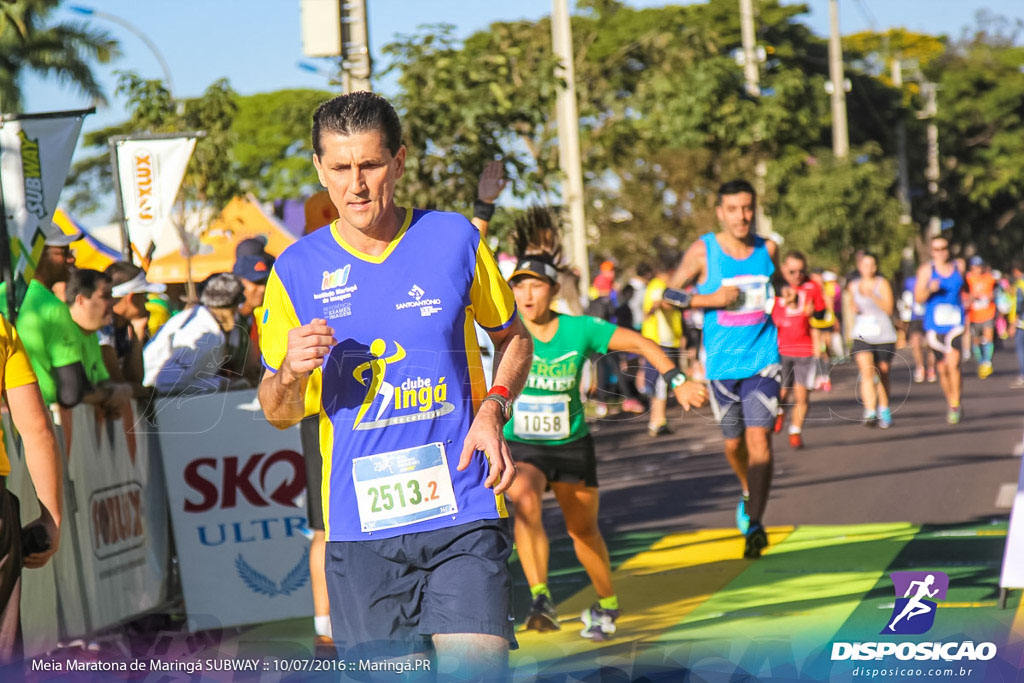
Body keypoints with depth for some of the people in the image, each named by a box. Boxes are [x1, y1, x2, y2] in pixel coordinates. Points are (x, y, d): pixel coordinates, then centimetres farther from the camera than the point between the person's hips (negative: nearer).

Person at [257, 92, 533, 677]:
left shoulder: (455, 239, 2)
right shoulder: (296, 271, 3)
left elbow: (515, 338, 17)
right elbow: (278, 414, 11)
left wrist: (493, 410, -2)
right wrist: (290, 371, -12)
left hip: (462, 515, -1)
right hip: (360, 526, 1)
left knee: (477, 666, -16)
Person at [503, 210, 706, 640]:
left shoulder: (580, 330, -13)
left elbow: (641, 344, -5)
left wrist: (678, 382, -19)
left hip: (572, 445, 1)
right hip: (520, 447, -1)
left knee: (583, 529, 13)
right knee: (525, 503, -31)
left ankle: (606, 604, 38)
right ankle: (541, 599, -30)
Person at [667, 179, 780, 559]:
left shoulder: (768, 250, 3)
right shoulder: (703, 252, -6)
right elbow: (669, 295, -4)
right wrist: (712, 299, -15)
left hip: (762, 359, 0)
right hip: (721, 363, 0)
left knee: (759, 438, -15)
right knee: (734, 443, 13)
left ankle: (755, 523, -15)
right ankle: (749, 492, 44)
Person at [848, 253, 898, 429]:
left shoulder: (882, 284, -1)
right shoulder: (853, 286, 9)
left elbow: (888, 309, -9)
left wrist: (873, 296, -21)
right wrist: (854, 310, 2)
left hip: (884, 336, -1)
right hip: (862, 336, 1)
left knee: (882, 374, 10)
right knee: (866, 373, -19)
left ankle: (884, 410, 33)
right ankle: (870, 414, -27)